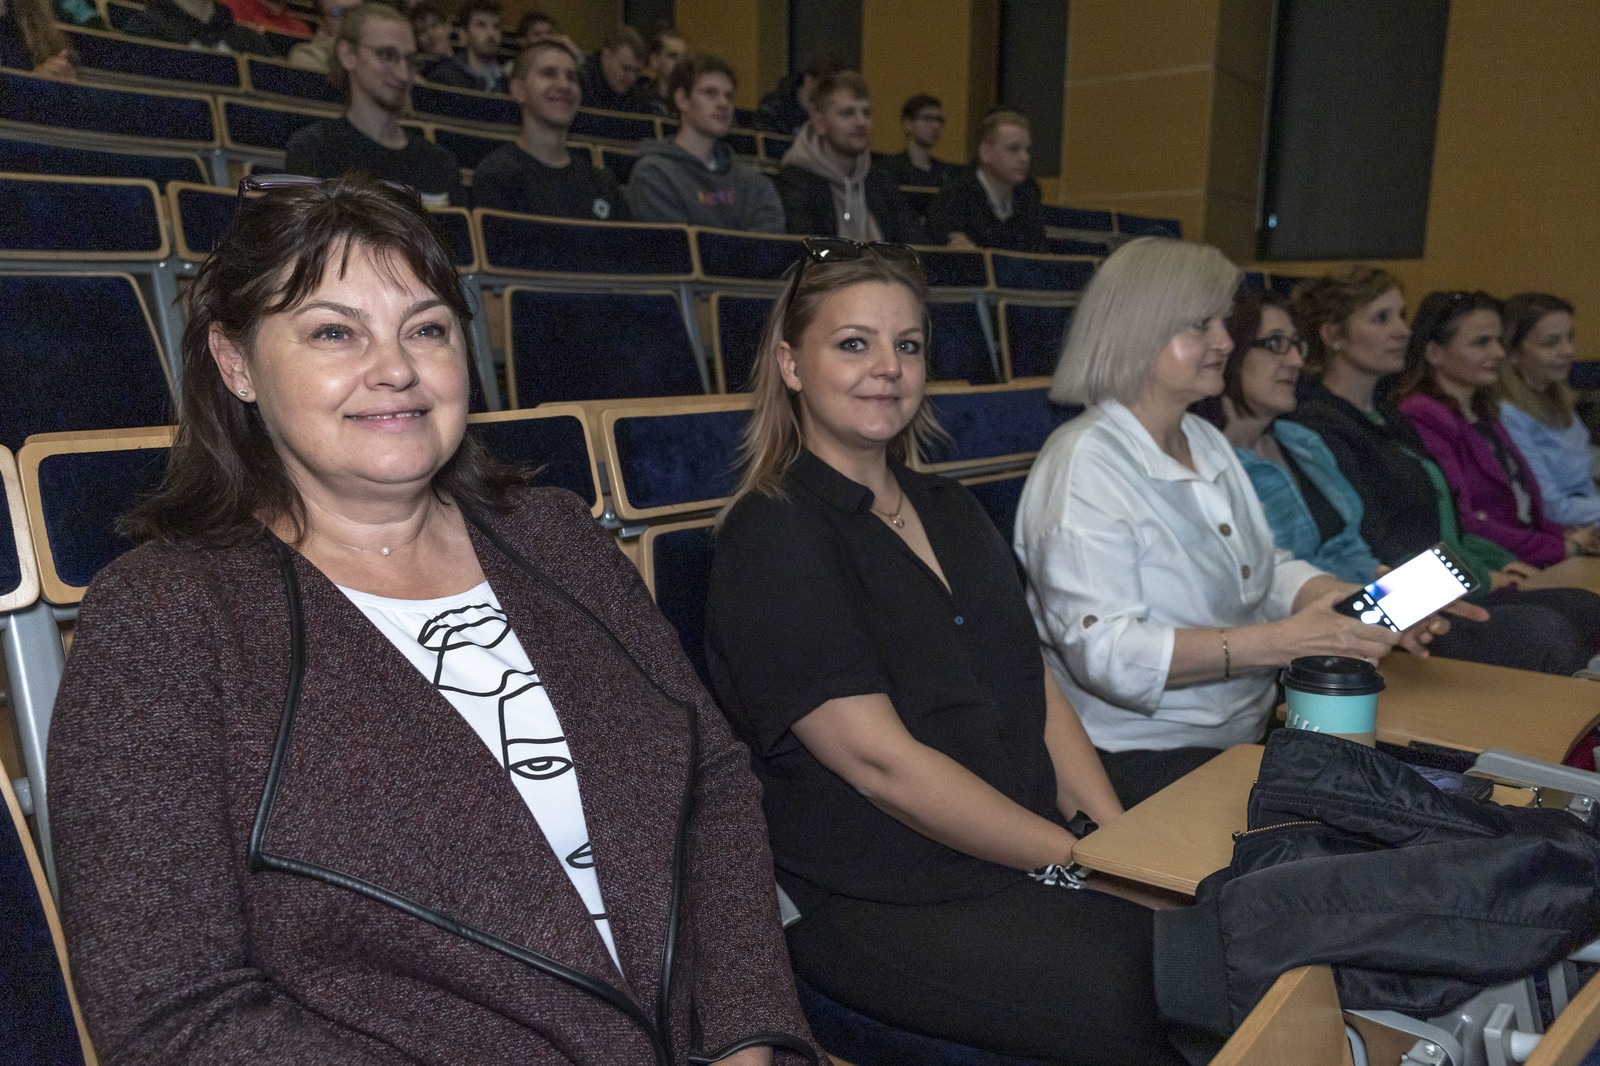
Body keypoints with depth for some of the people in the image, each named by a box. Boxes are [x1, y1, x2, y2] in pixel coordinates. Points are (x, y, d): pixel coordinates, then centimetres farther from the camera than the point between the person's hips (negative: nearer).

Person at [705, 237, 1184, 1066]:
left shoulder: (948, 510, 15)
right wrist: (1079, 860, -13)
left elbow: (1034, 684, 12)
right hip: (876, 909, -7)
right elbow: (882, 762, -16)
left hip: (1026, 863, 7)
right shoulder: (771, 539, -10)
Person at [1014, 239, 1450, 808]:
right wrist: (1278, 641, -28)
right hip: (1144, 761, -9)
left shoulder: (1208, 442, 15)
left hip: (1250, 736, 9)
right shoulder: (1083, 466, -16)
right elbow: (1104, 654, -24)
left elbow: (1266, 570, 17)